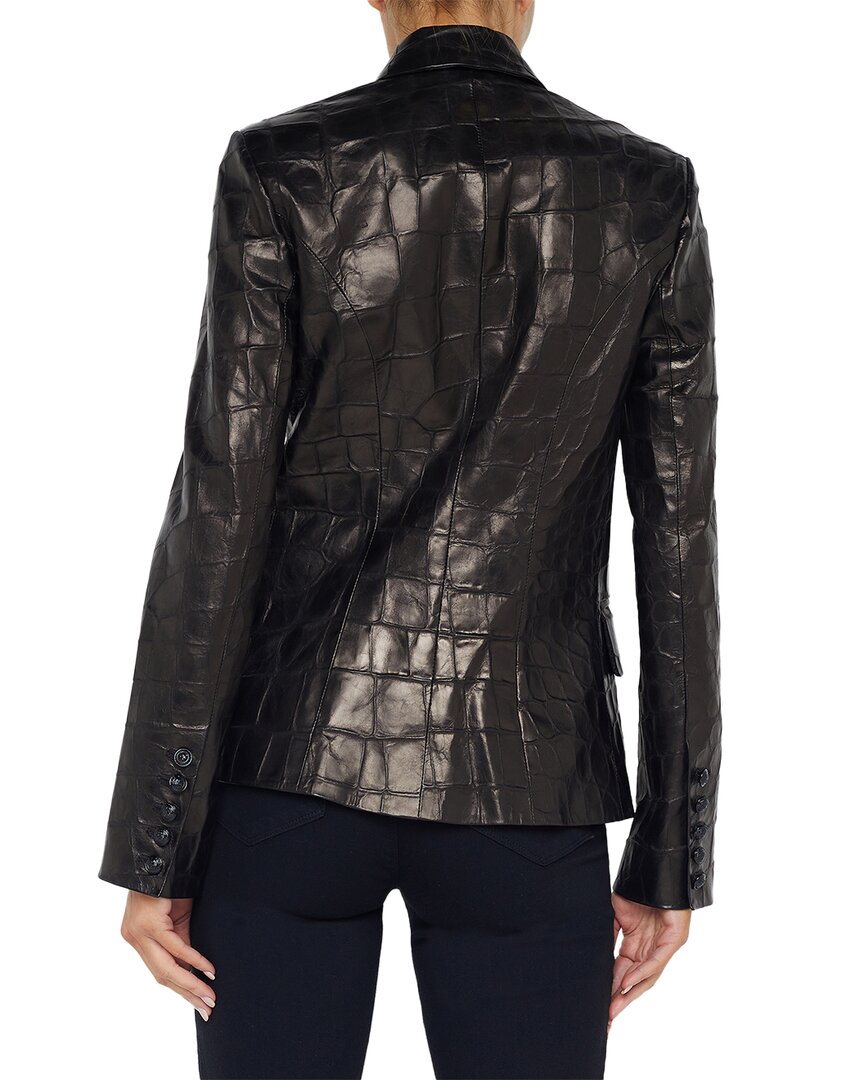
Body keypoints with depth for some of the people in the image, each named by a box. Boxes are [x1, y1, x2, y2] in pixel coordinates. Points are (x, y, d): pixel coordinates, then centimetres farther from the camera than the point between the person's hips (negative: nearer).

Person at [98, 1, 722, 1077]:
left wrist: (151, 845, -3)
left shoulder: (283, 171, -6)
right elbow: (679, 540, -2)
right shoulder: (648, 194, -2)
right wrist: (671, 856, 5)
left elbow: (219, 514, -9)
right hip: (528, 779, 1)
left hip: (303, 751, 0)